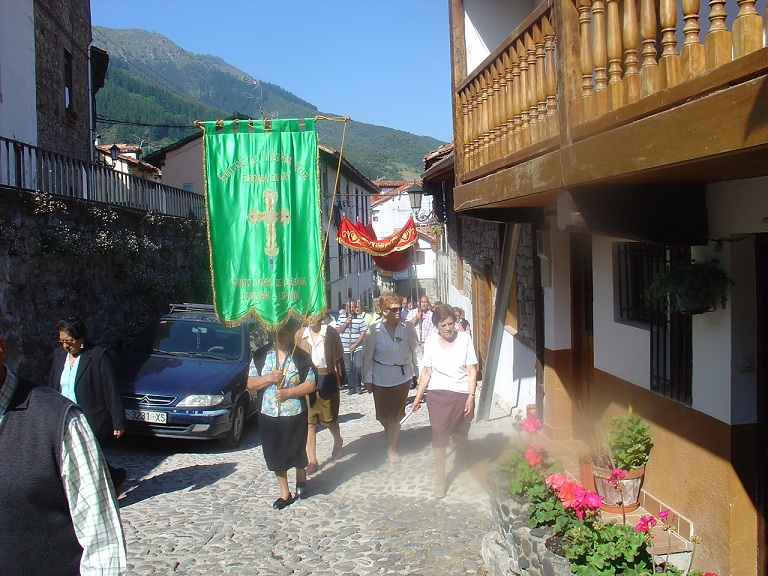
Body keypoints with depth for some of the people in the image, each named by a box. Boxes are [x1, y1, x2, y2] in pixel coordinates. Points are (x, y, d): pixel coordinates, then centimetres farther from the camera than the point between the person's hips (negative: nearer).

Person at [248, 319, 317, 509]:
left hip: (295, 415, -2)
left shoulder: (301, 357, -5)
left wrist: (288, 392, -17)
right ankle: (285, 493, 26)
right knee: (275, 456, 10)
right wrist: (270, 378, -16)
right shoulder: (261, 355, 2)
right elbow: (250, 384, 0)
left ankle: (301, 479, 42)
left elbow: (310, 385, -6)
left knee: (296, 452, 12)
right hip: (268, 415, 3)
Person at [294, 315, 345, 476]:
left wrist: (342, 376, 1)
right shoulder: (300, 334, 0)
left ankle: (338, 441, 44)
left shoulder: (330, 333, -5)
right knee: (309, 422, 0)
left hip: (327, 380, -1)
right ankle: (312, 461, 7)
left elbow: (339, 356, 3)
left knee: (329, 419, 12)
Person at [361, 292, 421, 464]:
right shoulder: (374, 330, -11)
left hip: (402, 376, 0)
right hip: (380, 377, 0)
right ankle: (391, 437, 43)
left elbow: (416, 351, 1)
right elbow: (367, 355, -5)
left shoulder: (407, 327, -8)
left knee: (395, 414, 3)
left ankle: (391, 448, 21)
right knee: (383, 414, 11)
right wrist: (367, 379, -4)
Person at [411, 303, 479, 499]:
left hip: (462, 395, 0)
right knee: (439, 435, -7)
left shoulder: (464, 339, -6)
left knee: (461, 435, 13)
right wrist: (418, 397, 7)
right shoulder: (431, 342, 0)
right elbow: (426, 372, 8)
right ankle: (440, 479, 4)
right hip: (438, 395, 1)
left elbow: (472, 372, -4)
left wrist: (471, 396, -12)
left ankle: (461, 465, 43)